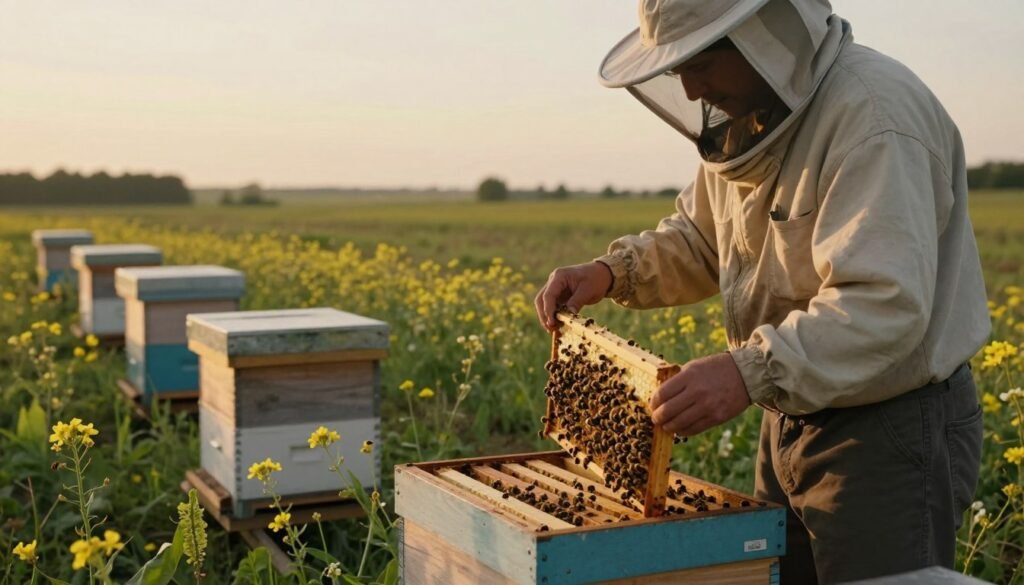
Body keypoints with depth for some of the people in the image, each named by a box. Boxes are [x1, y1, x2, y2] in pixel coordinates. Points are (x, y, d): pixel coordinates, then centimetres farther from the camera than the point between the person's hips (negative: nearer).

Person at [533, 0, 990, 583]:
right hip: (795, 419, 9)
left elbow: (885, 305, -33)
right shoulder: (746, 118, 5)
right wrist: (612, 271, 2)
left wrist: (751, 372, -44)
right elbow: (700, 241, 19)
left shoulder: (873, 114, -24)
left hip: (894, 431, -9)